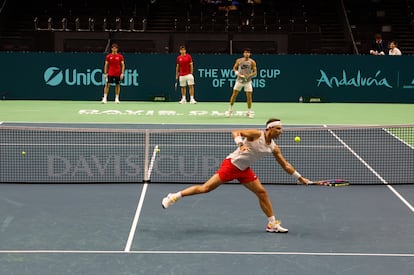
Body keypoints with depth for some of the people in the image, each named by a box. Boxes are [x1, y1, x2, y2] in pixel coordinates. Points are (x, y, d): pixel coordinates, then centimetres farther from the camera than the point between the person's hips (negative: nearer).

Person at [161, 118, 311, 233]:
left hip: (244, 170, 7)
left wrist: (299, 177, 12)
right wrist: (240, 143, -41)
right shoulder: (256, 134, -14)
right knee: (206, 188, -11)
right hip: (231, 164, -7)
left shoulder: (274, 148, 4)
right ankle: (175, 196, 0)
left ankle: (272, 224, 12)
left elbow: (285, 165, 12)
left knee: (262, 192, 2)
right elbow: (235, 132, -23)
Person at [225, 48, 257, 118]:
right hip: (239, 80, 1)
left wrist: (249, 75, -21)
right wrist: (237, 73, -7)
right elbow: (234, 68, 12)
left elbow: (255, 72, -3)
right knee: (234, 94, 2)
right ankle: (230, 110, 16)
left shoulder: (252, 62, -4)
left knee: (249, 96, -4)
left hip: (247, 81, -1)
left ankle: (249, 112, 9)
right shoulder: (239, 61, 0)